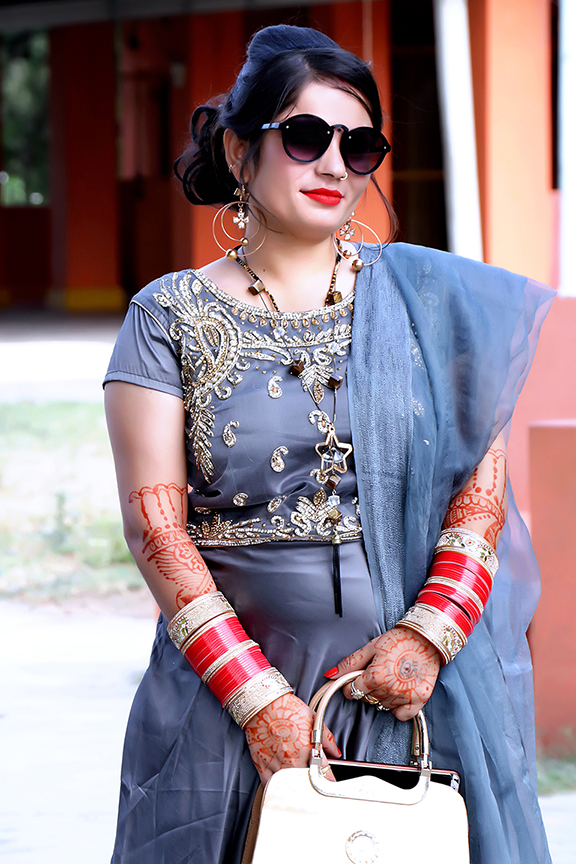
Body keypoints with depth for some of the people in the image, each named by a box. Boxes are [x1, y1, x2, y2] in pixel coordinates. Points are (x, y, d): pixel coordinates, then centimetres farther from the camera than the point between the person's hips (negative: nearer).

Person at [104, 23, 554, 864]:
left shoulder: (427, 299, 6)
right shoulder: (171, 318, 2)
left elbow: (485, 478, 2)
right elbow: (155, 524, -5)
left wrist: (429, 633, -13)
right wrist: (256, 697, -13)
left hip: (422, 692, 1)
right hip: (232, 683, -1)